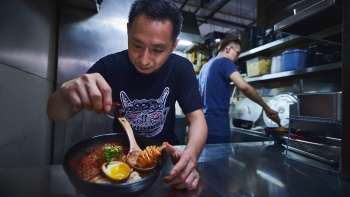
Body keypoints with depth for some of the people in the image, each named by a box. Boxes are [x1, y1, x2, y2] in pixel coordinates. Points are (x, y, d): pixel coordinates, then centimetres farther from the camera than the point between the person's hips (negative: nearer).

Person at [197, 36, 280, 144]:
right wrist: (266, 108, -11)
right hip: (217, 126, -9)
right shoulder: (224, 61, -7)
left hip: (204, 123, 9)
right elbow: (243, 86, -22)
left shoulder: (205, 66, 19)